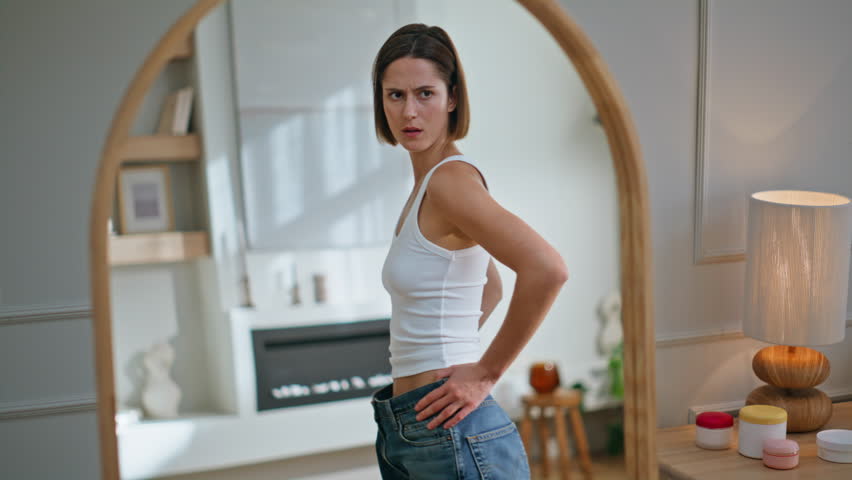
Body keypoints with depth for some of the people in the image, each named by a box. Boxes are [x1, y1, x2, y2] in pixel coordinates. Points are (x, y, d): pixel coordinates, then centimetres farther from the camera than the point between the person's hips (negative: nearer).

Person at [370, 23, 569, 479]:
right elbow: (490, 288, 22)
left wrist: (485, 372, -20)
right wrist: (439, 352, 11)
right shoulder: (427, 185, 10)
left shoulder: (451, 179, -16)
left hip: (450, 430, -9)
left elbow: (547, 268, -30)